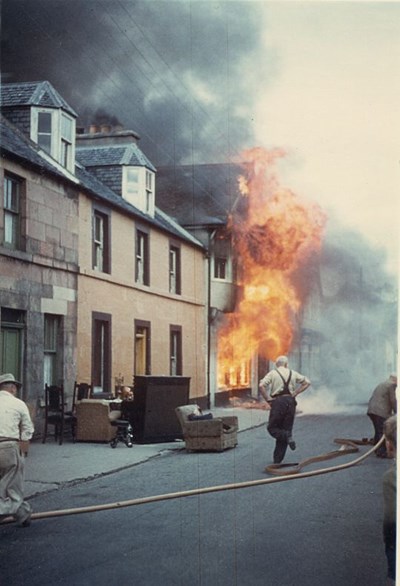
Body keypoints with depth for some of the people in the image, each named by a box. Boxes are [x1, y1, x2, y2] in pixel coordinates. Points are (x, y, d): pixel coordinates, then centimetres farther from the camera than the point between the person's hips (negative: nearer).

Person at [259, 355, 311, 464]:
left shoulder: (272, 373, 5)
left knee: (272, 428, 9)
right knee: (285, 429, 9)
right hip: (290, 401, 3)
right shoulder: (293, 373, 13)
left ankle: (287, 436, -21)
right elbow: (307, 382, 10)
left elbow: (261, 386, -10)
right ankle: (277, 460, 7)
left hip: (278, 402, -3)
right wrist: (295, 393, 9)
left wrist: (268, 400, -2)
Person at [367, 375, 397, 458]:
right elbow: (393, 400, -5)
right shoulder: (392, 385, -2)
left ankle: (377, 450, 19)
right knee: (383, 432, -8)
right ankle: (381, 452, -11)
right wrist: (396, 412, 6)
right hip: (381, 412, -9)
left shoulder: (381, 385, 27)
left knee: (378, 431, 15)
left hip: (371, 410, 9)